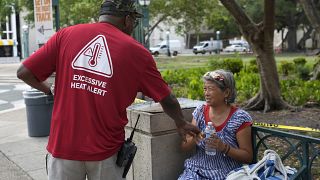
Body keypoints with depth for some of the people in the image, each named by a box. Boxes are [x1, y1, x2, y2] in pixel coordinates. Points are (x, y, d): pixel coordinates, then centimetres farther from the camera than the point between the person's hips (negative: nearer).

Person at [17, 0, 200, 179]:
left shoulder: (65, 35, -2)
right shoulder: (136, 51, -3)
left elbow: (24, 73, -2)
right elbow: (167, 100, 5)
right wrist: (181, 123, 23)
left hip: (63, 145, 1)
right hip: (106, 150, -1)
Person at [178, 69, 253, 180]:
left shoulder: (240, 118, -7)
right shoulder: (200, 111, 5)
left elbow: (248, 157, -5)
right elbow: (184, 147, 7)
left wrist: (224, 148, -21)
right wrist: (194, 139, -15)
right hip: (196, 170, 3)